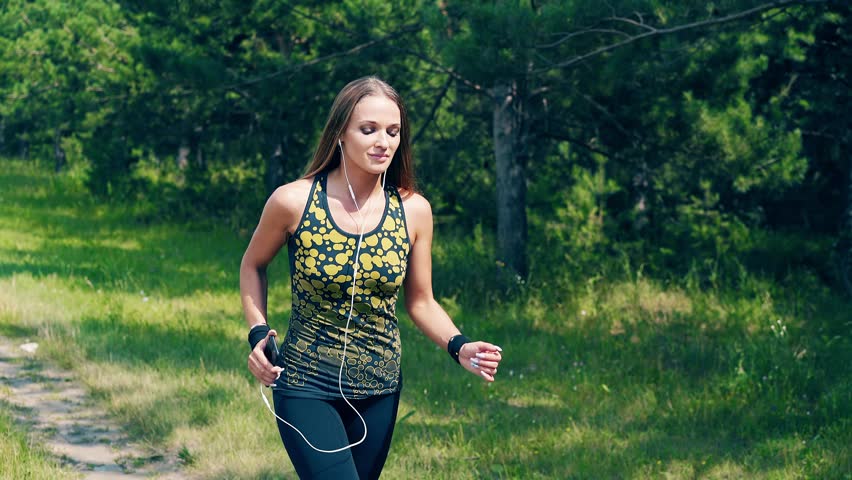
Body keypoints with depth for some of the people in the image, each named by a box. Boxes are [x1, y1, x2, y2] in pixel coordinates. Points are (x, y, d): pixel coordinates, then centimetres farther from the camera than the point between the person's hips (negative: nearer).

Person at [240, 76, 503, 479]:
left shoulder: (414, 211, -4)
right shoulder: (293, 202, -11)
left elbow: (421, 302, 5)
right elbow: (252, 265, 8)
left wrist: (459, 347, -12)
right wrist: (257, 332, -5)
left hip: (379, 391, 3)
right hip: (307, 387, -3)